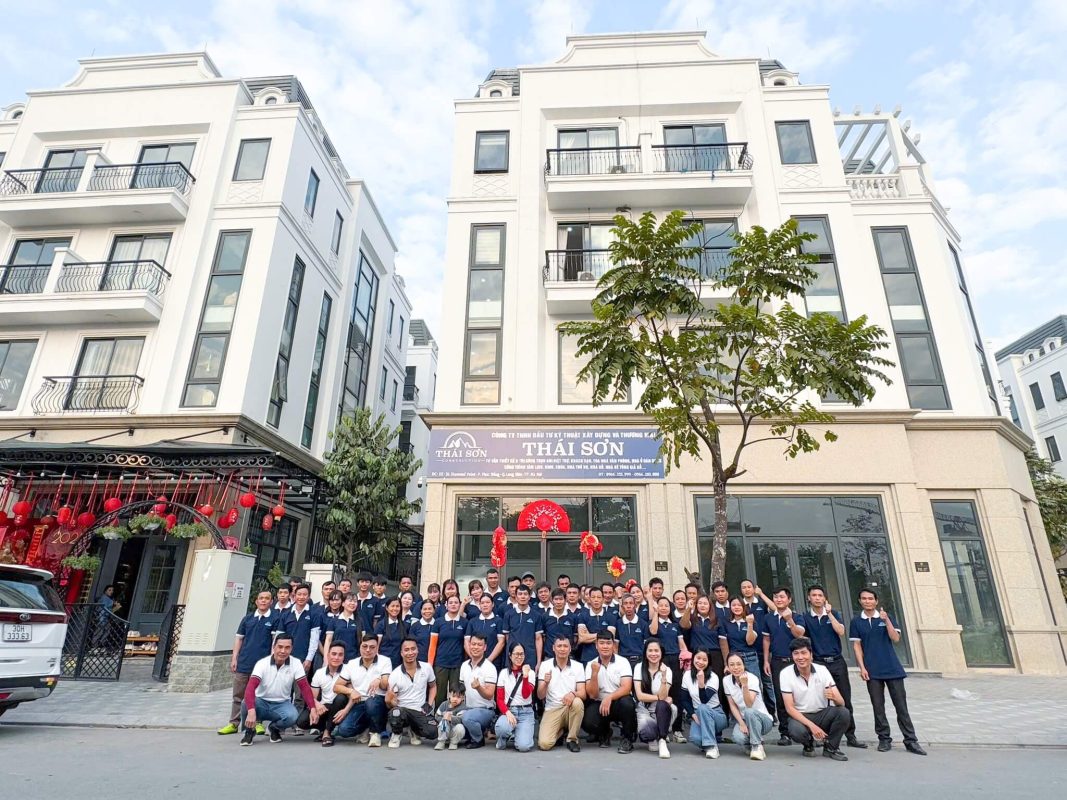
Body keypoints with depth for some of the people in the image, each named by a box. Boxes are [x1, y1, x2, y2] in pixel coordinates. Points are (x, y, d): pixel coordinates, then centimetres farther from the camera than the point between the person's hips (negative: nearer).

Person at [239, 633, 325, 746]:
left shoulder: (296, 664, -11)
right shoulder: (262, 663, -17)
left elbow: (305, 687, -14)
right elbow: (251, 687, -29)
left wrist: (313, 708, -28)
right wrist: (251, 711, -45)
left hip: (282, 704, 1)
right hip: (261, 702, -1)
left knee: (292, 716, -31)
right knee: (246, 703, -32)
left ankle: (274, 728, 7)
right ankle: (249, 731, 0)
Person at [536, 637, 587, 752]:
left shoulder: (578, 666, -2)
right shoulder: (545, 665, -3)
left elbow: (583, 694, -8)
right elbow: (540, 696, -5)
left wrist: (573, 694, -32)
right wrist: (546, 683, -27)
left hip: (570, 708, 0)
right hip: (551, 709, 0)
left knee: (577, 702, -33)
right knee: (544, 744, -21)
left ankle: (572, 739, -9)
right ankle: (560, 731, 14)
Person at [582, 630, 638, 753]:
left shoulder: (623, 662, -6)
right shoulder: (591, 665, -2)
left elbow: (626, 688, -17)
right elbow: (592, 695, -9)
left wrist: (609, 698, -33)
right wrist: (594, 673, -24)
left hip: (619, 702, -1)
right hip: (599, 704, 2)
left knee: (627, 702, -36)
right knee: (588, 723, -27)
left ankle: (627, 739, -8)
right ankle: (604, 733, 11)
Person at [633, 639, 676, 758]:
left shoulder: (667, 670, -5)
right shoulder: (639, 667, -6)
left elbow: (663, 697, -19)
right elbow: (640, 696, -12)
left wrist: (663, 676, -30)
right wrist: (660, 697, -15)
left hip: (661, 711, 0)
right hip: (644, 710, 0)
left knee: (662, 705, -36)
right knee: (647, 732, -33)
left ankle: (662, 740, -18)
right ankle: (652, 738, 5)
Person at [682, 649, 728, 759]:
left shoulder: (713, 677, -15)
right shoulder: (687, 675, -4)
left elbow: (704, 700, -26)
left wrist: (701, 682, -41)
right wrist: (693, 714, -12)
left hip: (716, 715, -3)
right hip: (698, 715, 3)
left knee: (702, 708, -37)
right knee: (695, 738, -30)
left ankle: (712, 746, -23)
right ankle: (712, 736, 5)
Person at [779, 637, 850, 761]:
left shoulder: (822, 670, -10)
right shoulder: (785, 673, -15)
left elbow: (841, 703, -14)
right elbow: (789, 708, -15)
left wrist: (834, 697, -38)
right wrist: (812, 725, -27)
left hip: (822, 714, 2)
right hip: (800, 716, -2)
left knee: (843, 712, -26)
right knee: (797, 731, -35)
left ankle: (830, 747, -1)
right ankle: (808, 743, 4)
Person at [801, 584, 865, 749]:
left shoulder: (834, 613, 5)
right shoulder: (805, 617, 2)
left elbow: (841, 632, -11)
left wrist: (829, 613, -13)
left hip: (837, 661, 1)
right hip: (818, 663, -1)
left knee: (845, 700, 4)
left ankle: (850, 736, 13)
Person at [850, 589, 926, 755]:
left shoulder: (886, 617, 4)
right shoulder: (856, 622, 2)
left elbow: (896, 639, -6)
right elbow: (857, 646, 2)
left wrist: (886, 620, -18)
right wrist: (862, 667, -6)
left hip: (892, 668, 0)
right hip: (872, 671, 0)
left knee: (901, 705, 3)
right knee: (878, 706, 5)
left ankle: (911, 741, 11)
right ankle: (884, 739, 15)